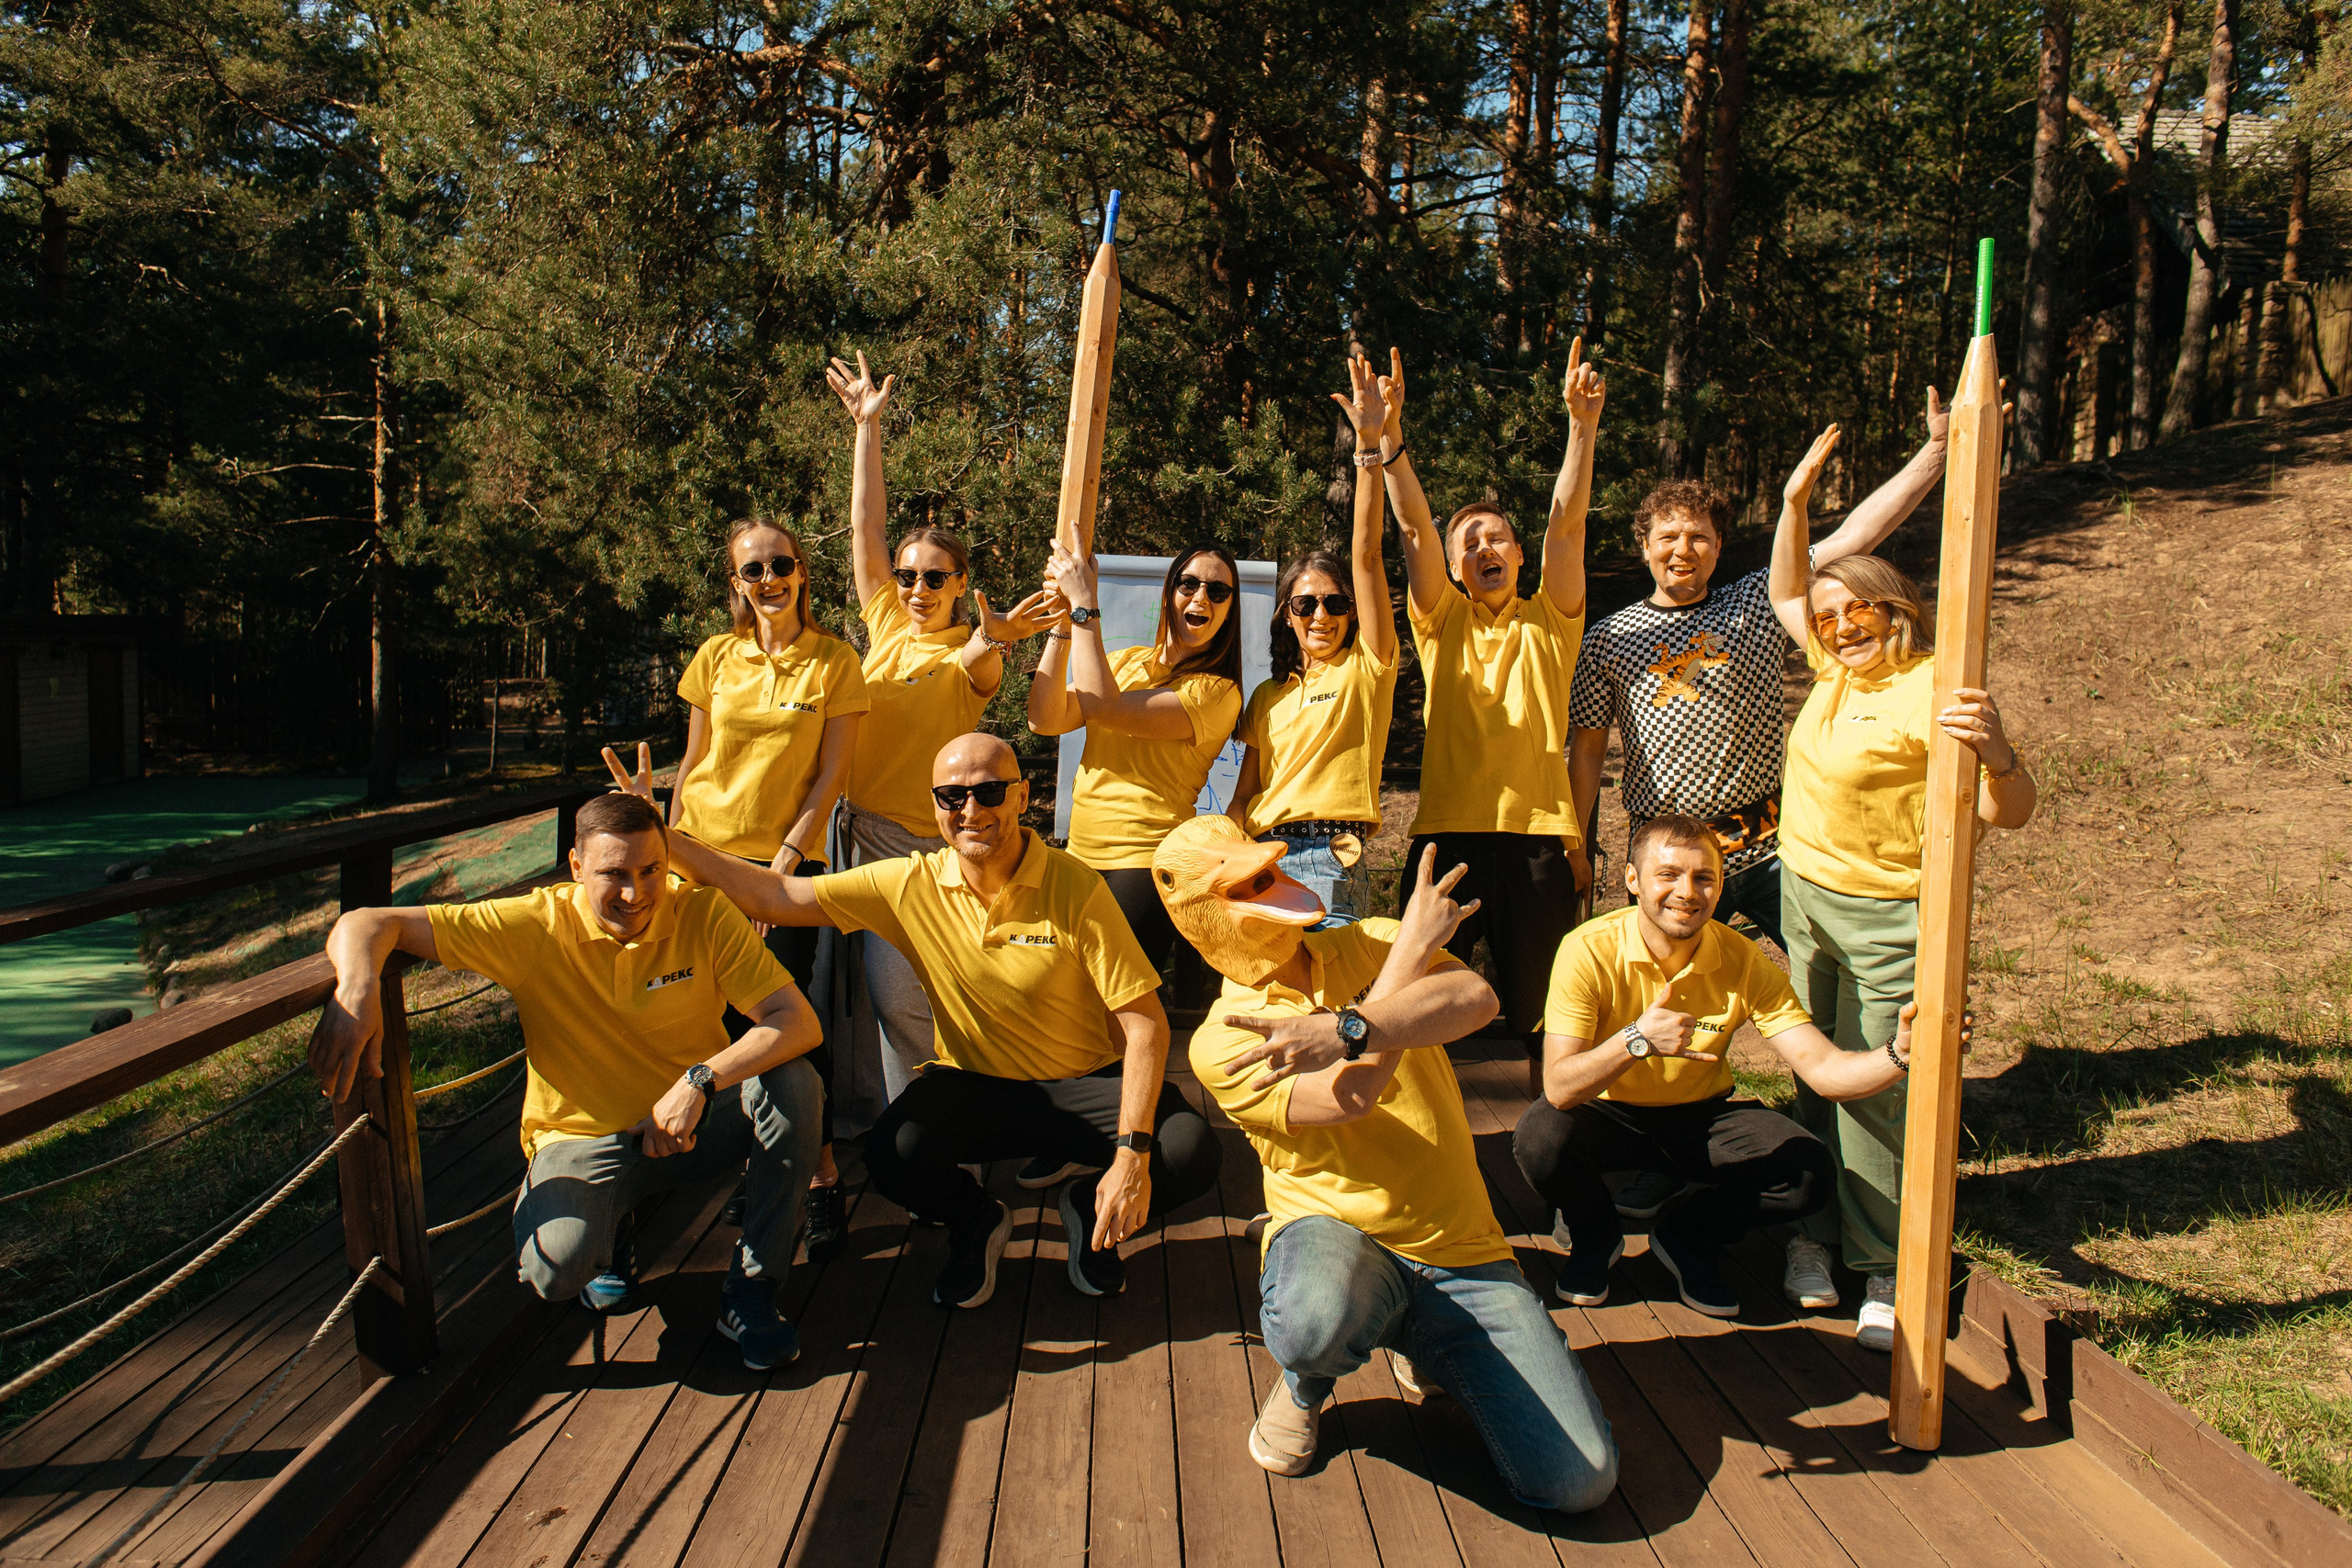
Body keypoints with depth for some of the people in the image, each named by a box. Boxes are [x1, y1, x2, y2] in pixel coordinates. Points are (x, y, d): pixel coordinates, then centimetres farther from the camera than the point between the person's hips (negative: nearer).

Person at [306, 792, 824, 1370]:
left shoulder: (705, 915, -13)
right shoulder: (536, 927, -14)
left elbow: (798, 1022, -20)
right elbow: (368, 924, -14)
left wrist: (700, 1081, -34)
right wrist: (356, 987, -38)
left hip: (696, 1126, 1)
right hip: (584, 1139, -1)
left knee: (794, 1083, -28)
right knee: (556, 1268, -32)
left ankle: (750, 1293, -10)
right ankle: (608, 1234, 10)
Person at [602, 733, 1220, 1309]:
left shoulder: (1074, 889, -15)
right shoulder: (911, 885, -7)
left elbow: (1145, 1023, -16)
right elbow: (776, 896, -5)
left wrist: (1133, 1153, -26)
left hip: (1086, 1083, -1)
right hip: (973, 1086, 2)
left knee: (1191, 1151, -28)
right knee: (891, 1154, -29)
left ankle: (1089, 1214, 8)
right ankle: (975, 1222, 8)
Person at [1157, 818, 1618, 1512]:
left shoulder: (1373, 942, 7)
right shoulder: (1221, 1042, -3)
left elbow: (1477, 998, -15)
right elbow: (1348, 1097, -20)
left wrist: (1346, 1032, -31)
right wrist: (1415, 946, -11)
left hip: (1460, 1248, 3)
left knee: (1579, 1480, -11)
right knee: (1314, 1322, -42)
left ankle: (1423, 1344, 19)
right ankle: (1308, 1384, 0)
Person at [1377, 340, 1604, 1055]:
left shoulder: (1548, 621, 12)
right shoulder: (1441, 621, 12)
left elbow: (1566, 521, -2)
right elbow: (1414, 525, -2)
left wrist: (1583, 425, -15)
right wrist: (1388, 436, -16)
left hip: (1538, 834, 0)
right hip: (1447, 830, 0)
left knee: (1535, 1016, 5)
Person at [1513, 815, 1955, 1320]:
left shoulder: (1745, 963, -15)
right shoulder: (1590, 951, -25)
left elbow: (1823, 1069, -21)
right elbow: (1558, 1088, -32)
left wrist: (1897, 1055, -42)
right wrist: (1636, 1040, -49)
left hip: (1701, 1116, 2)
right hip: (1608, 1115, -2)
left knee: (1810, 1172, -22)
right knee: (1541, 1139, -34)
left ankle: (1687, 1239, 9)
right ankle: (1594, 1236, 3)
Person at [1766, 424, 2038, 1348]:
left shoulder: (1931, 689, -18)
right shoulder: (1837, 667, 6)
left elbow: (2009, 815, -23)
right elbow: (1785, 594, 24)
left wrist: (1997, 754, -44)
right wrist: (1796, 499, 16)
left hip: (1885, 921, -8)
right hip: (1805, 898, 8)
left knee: (1874, 1091, -5)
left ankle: (1884, 1273, 6)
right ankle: (1814, 1236, 29)